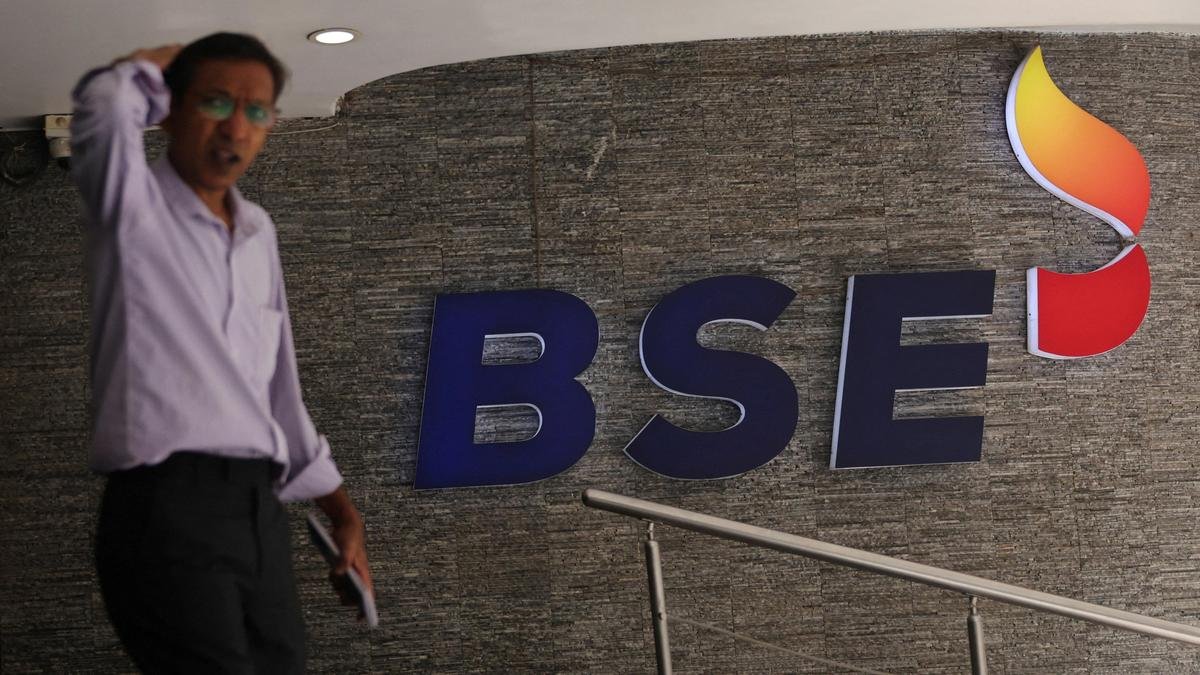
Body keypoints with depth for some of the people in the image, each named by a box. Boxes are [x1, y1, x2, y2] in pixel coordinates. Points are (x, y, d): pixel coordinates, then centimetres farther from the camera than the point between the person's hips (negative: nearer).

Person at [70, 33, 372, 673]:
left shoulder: (258, 232, 18)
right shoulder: (134, 207, -1)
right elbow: (107, 100, -21)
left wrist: (340, 508, 26)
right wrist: (163, 63, 1)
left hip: (260, 508, 7)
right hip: (166, 507, -7)